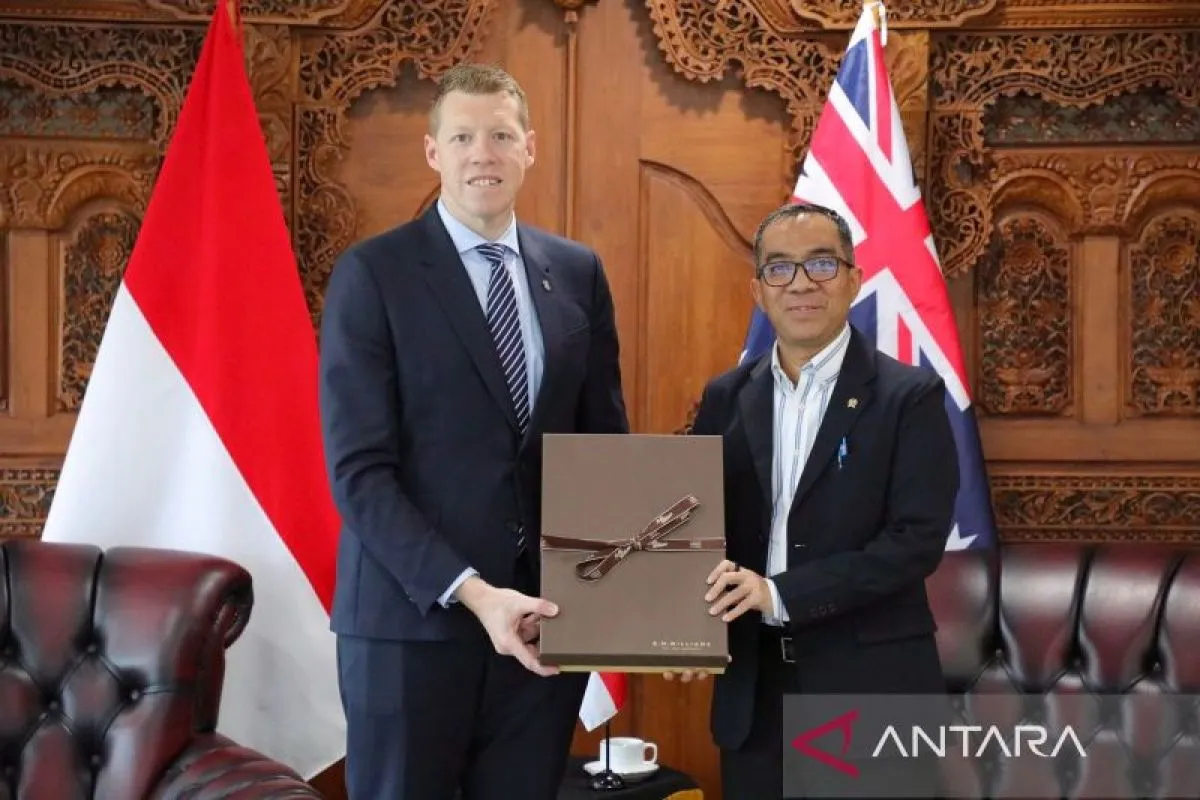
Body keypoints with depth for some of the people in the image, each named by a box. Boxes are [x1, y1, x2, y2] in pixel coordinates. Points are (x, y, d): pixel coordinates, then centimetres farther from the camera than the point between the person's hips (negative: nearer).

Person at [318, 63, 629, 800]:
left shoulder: (578, 273, 8)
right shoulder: (373, 273, -5)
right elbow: (358, 470, -11)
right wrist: (469, 593, -19)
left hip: (545, 615, 4)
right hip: (412, 616, -4)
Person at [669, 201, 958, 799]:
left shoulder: (910, 396, -4)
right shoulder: (725, 398, 9)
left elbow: (919, 539, -13)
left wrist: (781, 594, -20)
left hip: (872, 687, -3)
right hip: (753, 688, 4)